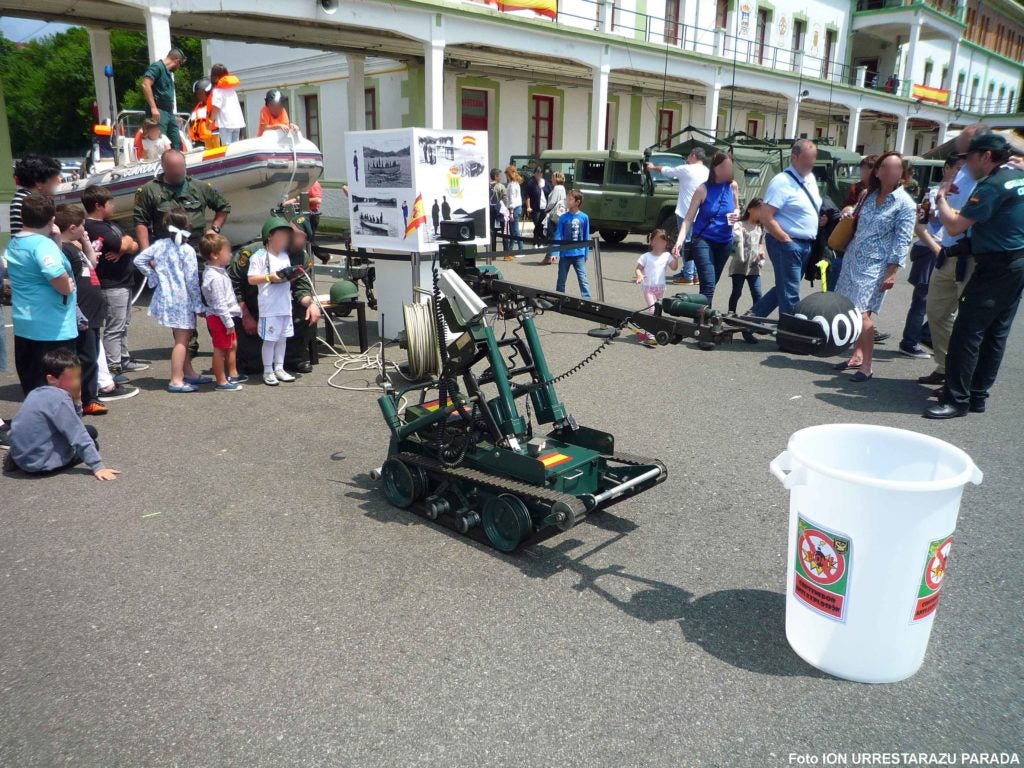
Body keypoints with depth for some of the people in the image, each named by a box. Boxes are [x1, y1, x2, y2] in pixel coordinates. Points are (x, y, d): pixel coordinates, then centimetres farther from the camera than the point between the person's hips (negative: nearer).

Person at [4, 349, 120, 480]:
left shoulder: (38, 392, 8)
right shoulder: (60, 399, -20)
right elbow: (78, 437, -21)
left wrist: (74, 402, -3)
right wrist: (97, 467, -20)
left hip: (21, 457, 8)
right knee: (93, 445, 9)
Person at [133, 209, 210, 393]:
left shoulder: (160, 245, 3)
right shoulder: (187, 250, -12)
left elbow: (139, 260, 5)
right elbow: (192, 280, -12)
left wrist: (154, 277, 12)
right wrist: (199, 305, -5)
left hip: (165, 296, 7)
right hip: (182, 299, -7)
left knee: (182, 338, 18)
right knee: (182, 339, -3)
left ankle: (189, 373, 29)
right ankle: (176, 381, -3)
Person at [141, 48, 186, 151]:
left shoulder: (168, 72, 21)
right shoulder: (157, 66, -5)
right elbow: (145, 85, -17)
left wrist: (173, 114, 27)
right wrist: (153, 107, -23)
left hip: (169, 112, 9)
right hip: (158, 111, -9)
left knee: (177, 143, 7)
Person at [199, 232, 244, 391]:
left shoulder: (214, 272, 10)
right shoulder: (216, 278, -23)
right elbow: (219, 304, -25)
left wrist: (230, 320, 19)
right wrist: (228, 322, -22)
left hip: (225, 316, 11)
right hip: (219, 318, -11)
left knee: (232, 345, 22)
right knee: (220, 349, -2)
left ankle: (233, 374, 35)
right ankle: (221, 382, 7)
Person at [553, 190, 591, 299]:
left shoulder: (584, 217, -3)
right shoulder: (564, 217, -4)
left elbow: (586, 237, 4)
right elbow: (558, 235, -5)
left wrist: (586, 254, 5)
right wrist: (554, 252, -14)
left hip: (579, 254, -1)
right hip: (565, 254, 1)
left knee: (583, 279, -4)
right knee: (561, 280, 12)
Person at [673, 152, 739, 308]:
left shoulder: (732, 186, 2)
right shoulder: (704, 189, -10)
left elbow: (736, 209, 18)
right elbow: (688, 219, -10)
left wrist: (737, 215, -7)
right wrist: (680, 241, -24)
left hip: (725, 242, 5)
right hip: (704, 240, -5)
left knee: (711, 284, 13)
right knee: (708, 285, -16)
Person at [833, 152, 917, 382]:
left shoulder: (905, 204, -7)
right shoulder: (870, 195, 11)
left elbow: (902, 242, -12)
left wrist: (892, 273, -17)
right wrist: (849, 213, 7)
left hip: (876, 265, -7)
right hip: (853, 259, 7)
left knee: (862, 313, -15)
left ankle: (866, 365, -11)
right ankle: (857, 356, 21)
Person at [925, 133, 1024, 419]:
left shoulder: (992, 186, -16)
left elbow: (955, 227, -19)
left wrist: (941, 199, -3)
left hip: (996, 267, -10)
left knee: (966, 332, -8)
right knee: (996, 333, 12)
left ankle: (956, 399, -6)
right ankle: (978, 395, 20)